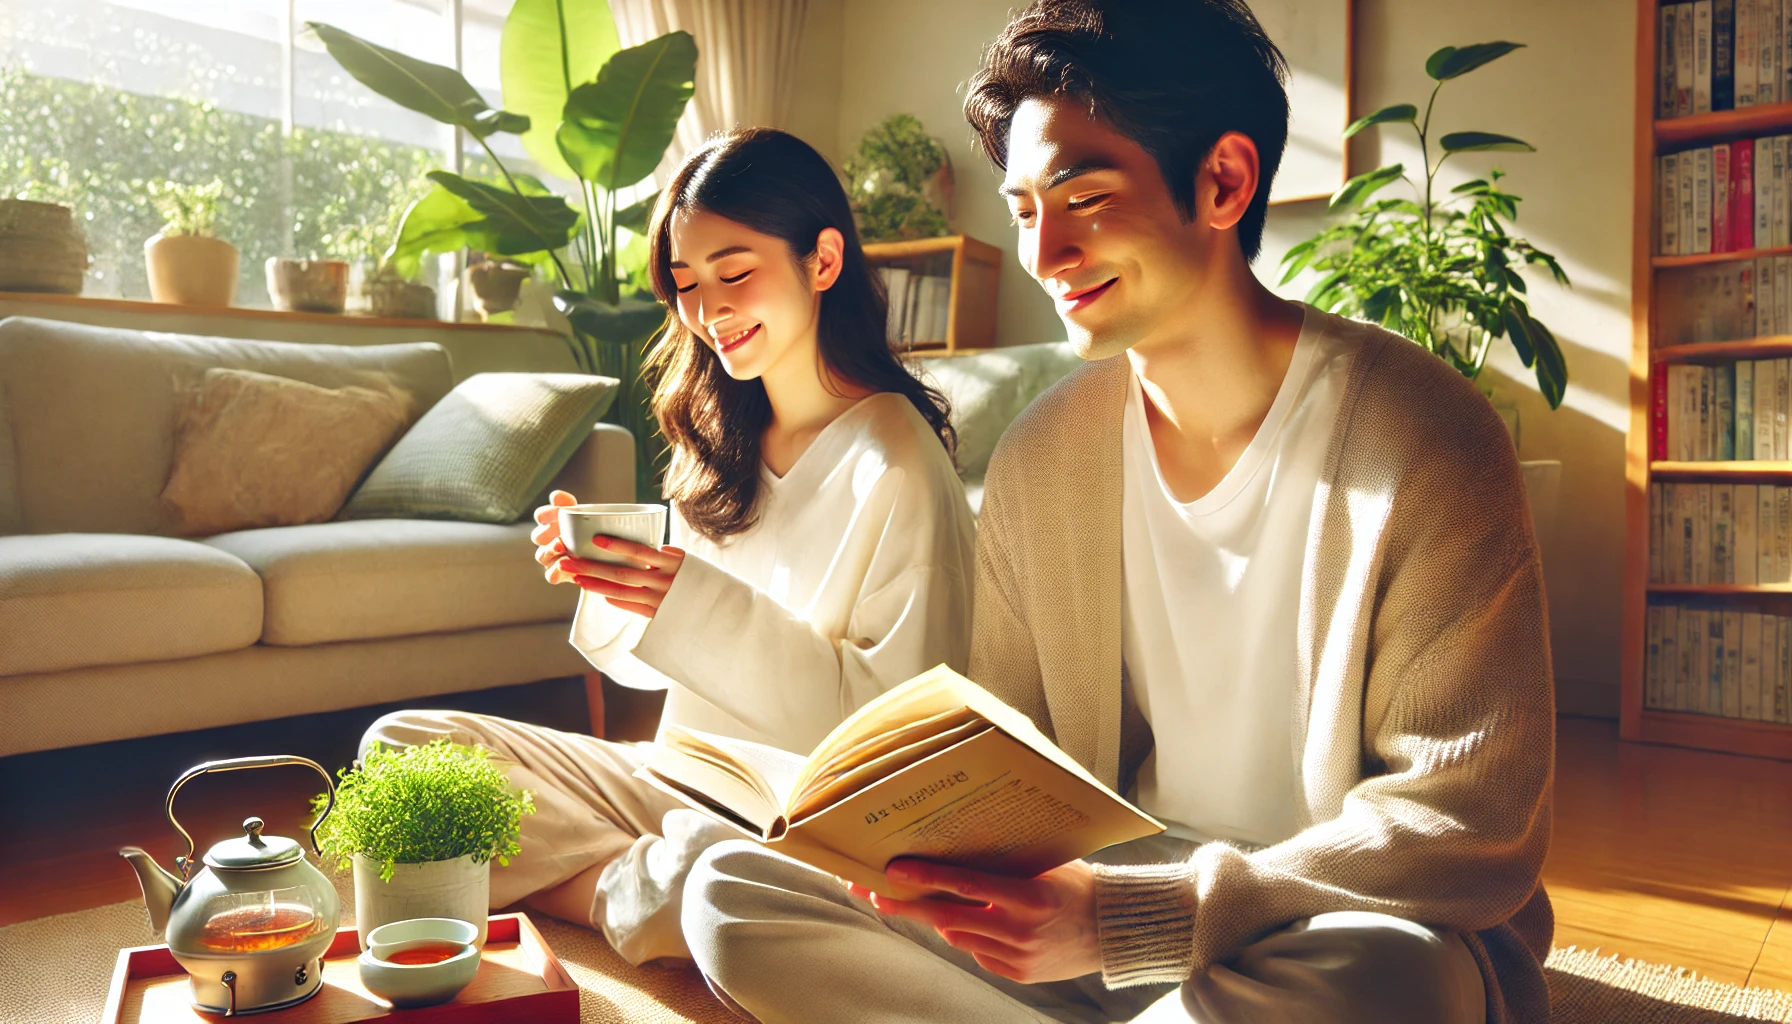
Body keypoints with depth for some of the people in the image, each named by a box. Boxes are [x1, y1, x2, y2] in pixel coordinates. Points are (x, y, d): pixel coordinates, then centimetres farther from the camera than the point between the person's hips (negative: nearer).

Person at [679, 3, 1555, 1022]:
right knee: (732, 894, -9)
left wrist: (1123, 916, -27)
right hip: (1111, 892, 4)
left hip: (1343, 937, -3)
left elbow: (1471, 827, -18)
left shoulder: (1420, 438, -15)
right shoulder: (1037, 458, 0)